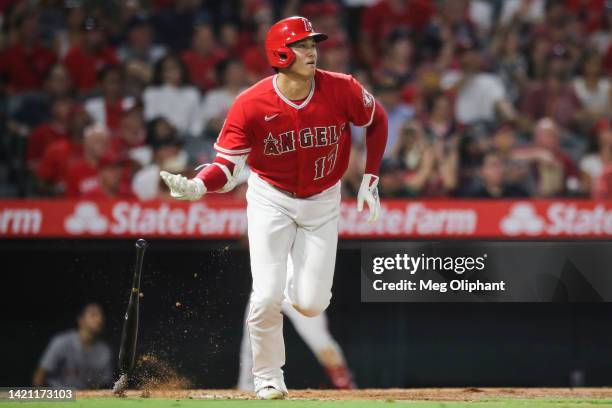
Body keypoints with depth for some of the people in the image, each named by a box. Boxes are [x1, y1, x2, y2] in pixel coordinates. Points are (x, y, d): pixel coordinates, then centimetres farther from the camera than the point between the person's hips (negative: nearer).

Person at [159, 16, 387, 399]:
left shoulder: (342, 89, -17)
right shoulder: (252, 104, -21)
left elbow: (377, 120, 2)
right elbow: (228, 165, -17)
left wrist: (370, 181, -1)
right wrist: (197, 186, -38)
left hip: (323, 202, 2)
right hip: (271, 200, -1)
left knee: (311, 303, -5)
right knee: (267, 297, -11)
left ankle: (296, 281, 34)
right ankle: (268, 378, 13)